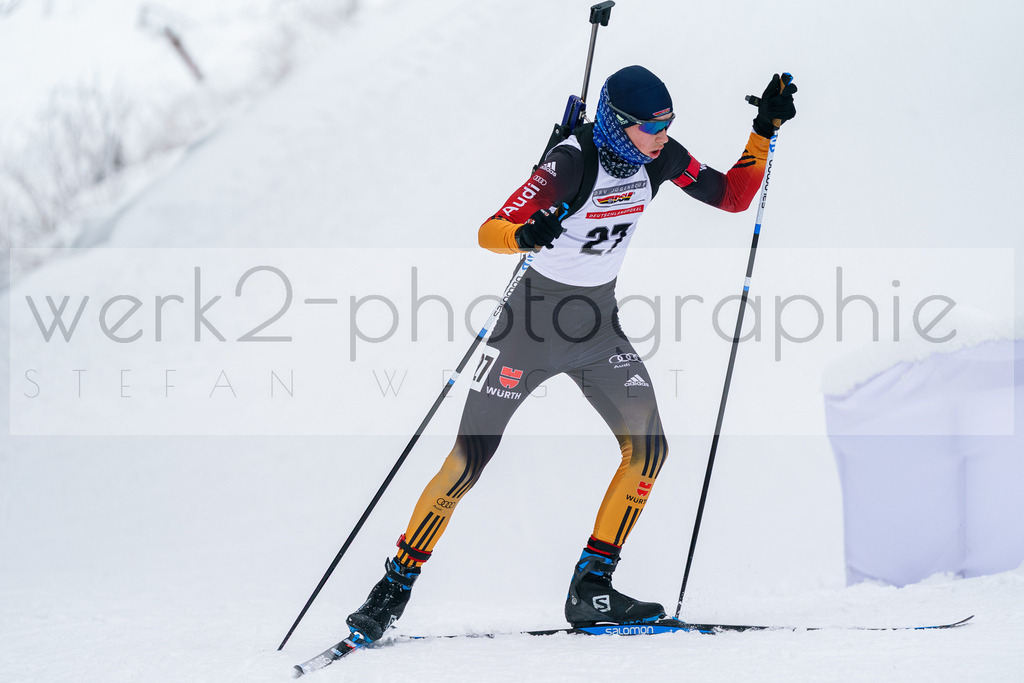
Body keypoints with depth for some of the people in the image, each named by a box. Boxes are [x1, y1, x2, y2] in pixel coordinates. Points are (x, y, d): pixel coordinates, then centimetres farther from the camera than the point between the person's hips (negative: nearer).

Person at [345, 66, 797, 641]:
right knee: (469, 460, -5)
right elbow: (489, 232, -30)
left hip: (599, 325, 6)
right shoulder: (572, 164, -25)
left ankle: (591, 590, -1)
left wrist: (765, 131, -11)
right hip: (536, 318, -6)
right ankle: (395, 589, 9)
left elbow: (734, 196, 2)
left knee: (648, 447, -10)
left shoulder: (660, 158, -7)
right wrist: (525, 236, -52)